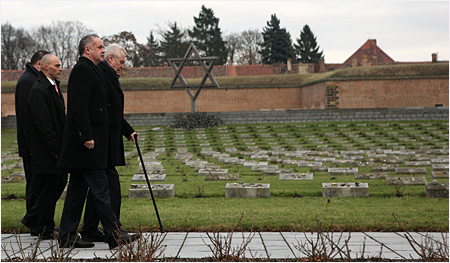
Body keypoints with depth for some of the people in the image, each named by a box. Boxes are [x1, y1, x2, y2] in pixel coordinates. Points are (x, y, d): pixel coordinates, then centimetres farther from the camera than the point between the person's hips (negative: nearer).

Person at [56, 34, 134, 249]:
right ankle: (114, 234, -7)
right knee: (99, 187, -8)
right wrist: (87, 136, -23)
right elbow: (79, 106, -20)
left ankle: (67, 237, 12)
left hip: (87, 141, 11)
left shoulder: (88, 70, 21)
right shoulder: (82, 70, -11)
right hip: (87, 141, -11)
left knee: (78, 188, 10)